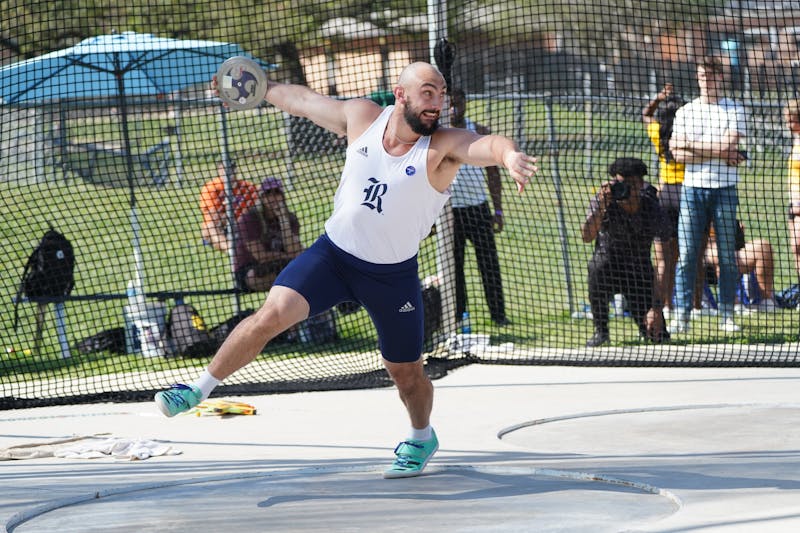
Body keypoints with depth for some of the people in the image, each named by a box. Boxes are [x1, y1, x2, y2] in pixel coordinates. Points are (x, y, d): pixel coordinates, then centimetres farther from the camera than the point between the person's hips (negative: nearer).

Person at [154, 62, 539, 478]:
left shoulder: (443, 146, -20)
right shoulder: (361, 117, -9)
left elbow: (487, 146, -41)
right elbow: (302, 100, 8)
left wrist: (509, 155, -63)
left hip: (393, 275, -1)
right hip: (333, 253, 1)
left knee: (405, 371, 11)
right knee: (273, 313, -19)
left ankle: (422, 439, 42)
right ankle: (200, 388, -5)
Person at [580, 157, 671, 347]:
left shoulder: (654, 213, -20)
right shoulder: (602, 200, -18)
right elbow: (587, 236, -33)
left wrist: (656, 307, -31)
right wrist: (601, 207, -48)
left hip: (640, 274, 1)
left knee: (657, 335, -9)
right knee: (598, 267, -38)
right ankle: (600, 330, -17)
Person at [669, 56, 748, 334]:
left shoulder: (735, 111, 5)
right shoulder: (685, 112, 10)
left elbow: (729, 145, -10)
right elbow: (678, 154, -1)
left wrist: (690, 144, -4)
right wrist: (718, 153, -8)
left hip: (725, 189, -1)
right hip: (693, 187, 1)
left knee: (728, 256, 0)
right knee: (686, 254, -5)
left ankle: (727, 315, 5)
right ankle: (681, 315, -4)